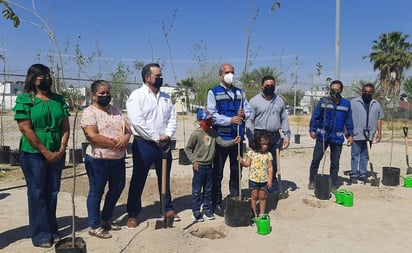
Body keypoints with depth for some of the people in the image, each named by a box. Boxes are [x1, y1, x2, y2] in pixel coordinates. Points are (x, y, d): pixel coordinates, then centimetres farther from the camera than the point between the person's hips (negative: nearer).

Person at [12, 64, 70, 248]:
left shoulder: (58, 99, 9)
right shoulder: (25, 99, -6)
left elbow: (65, 127, 7)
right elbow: (26, 129, -12)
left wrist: (61, 149, -5)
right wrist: (45, 152, -14)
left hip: (57, 154, 5)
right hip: (34, 154, -5)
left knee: (52, 192, 12)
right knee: (37, 193, 3)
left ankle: (52, 231, 24)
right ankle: (41, 235, 13)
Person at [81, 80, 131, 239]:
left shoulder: (115, 110, 12)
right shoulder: (89, 112, -10)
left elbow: (127, 128, 9)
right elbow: (92, 136, -21)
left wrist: (126, 137, -15)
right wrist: (115, 143, -18)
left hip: (118, 159, 8)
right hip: (98, 159, -7)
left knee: (117, 188, 16)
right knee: (96, 191, 4)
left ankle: (106, 219, 34)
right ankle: (94, 226, 17)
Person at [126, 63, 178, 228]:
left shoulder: (165, 97, 12)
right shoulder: (137, 95, -7)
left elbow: (173, 118, 9)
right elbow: (137, 121, -17)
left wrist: (167, 135, -9)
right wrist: (156, 138, -15)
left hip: (164, 144, 6)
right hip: (144, 144, -5)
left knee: (165, 178, 16)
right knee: (138, 180, 2)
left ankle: (168, 208, 31)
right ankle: (133, 214, 14)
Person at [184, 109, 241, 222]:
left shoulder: (213, 132, 3)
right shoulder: (195, 134, -13)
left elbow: (221, 142, -1)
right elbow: (187, 148, -7)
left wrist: (233, 142, -15)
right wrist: (193, 161, -11)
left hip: (209, 166, 6)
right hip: (199, 166, -5)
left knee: (208, 190, 15)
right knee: (196, 191, 3)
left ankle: (207, 210, 27)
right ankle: (196, 212, 14)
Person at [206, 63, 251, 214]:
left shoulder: (239, 92, 14)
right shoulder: (213, 92, -1)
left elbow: (248, 110, 12)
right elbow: (212, 115, -11)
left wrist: (244, 114, -11)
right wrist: (230, 120, -23)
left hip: (238, 137, 5)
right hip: (221, 137, -5)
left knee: (236, 170, 13)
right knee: (218, 172, 4)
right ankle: (217, 203, 13)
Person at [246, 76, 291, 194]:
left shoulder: (280, 101, 12)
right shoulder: (254, 101, -1)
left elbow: (284, 119, 16)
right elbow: (249, 121, -5)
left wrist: (287, 135, 7)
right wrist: (251, 139, -13)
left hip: (275, 136, 4)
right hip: (259, 136, -4)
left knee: (273, 164, 11)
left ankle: (273, 189, 23)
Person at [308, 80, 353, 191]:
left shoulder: (346, 104, 5)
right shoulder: (323, 101, -1)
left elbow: (348, 121, 10)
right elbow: (315, 116, -1)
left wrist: (350, 134, 7)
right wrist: (312, 129, -11)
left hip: (337, 137, 1)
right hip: (322, 136, -1)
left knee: (335, 162, 10)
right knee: (316, 159, 1)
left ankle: (334, 184, 21)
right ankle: (312, 181, 16)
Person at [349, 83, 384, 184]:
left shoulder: (376, 105, 11)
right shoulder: (354, 102, -1)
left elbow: (379, 119, 13)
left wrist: (379, 132, 6)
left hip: (369, 135, 4)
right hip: (356, 134, -4)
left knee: (365, 156, 11)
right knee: (355, 155, 0)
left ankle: (363, 174, 19)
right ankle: (354, 175, 6)